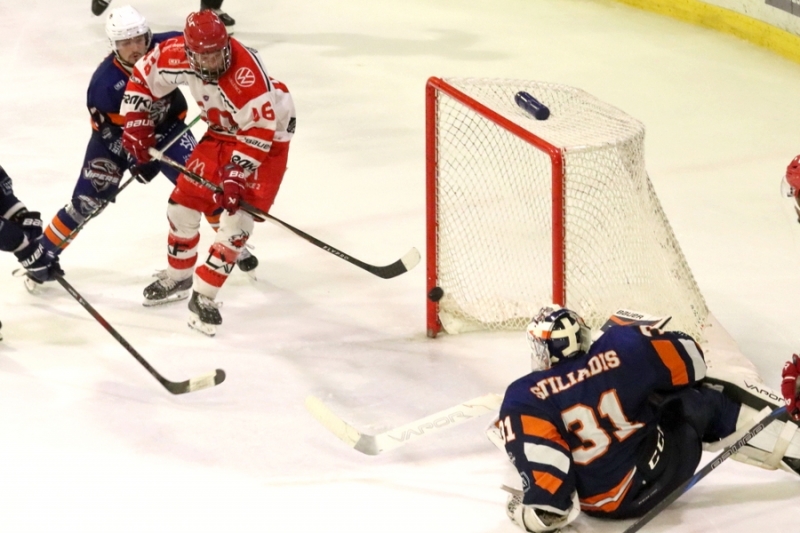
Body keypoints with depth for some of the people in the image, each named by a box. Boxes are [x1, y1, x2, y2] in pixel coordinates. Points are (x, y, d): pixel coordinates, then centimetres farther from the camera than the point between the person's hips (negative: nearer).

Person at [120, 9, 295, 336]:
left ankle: (203, 297, -6)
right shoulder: (178, 55, -19)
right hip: (220, 132, 6)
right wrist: (136, 124, -5)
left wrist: (237, 174, -33)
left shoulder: (246, 73, -37)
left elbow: (259, 130, -32)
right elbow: (144, 77, -1)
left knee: (238, 217, -15)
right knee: (184, 200, 6)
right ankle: (178, 277, 30)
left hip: (267, 138, -6)